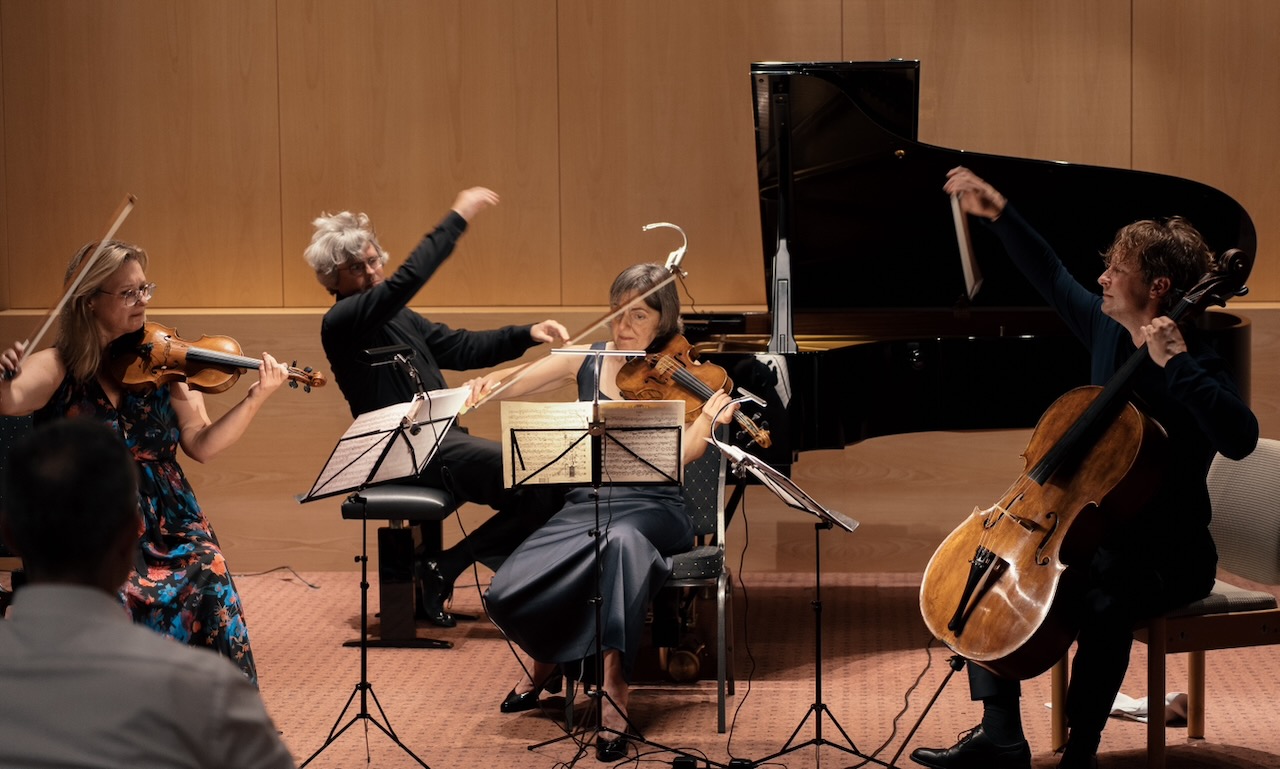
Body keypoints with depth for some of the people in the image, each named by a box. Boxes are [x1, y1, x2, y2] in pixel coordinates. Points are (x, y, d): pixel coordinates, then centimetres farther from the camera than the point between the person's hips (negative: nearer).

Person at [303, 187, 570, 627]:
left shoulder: (398, 319, 20)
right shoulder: (341, 322, -9)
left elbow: (461, 348, 20)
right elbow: (407, 280, -24)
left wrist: (526, 335, 6)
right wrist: (457, 219, -22)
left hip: (442, 442, 10)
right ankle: (443, 569, -9)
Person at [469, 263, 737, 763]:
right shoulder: (587, 363, 7)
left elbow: (680, 454, -17)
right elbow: (511, 384, 7)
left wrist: (710, 418, -36)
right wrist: (485, 385, -16)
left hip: (651, 509, -3)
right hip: (586, 505, 3)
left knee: (622, 541, -41)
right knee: (507, 594, -19)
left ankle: (614, 689, -32)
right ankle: (546, 659, 18)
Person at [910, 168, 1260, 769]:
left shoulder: (1192, 368, -19)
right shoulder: (1107, 330, 2)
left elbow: (1240, 438, -38)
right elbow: (1052, 279, 20)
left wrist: (1175, 364, -37)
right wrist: (999, 215, 17)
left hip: (1168, 553, -8)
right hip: (1094, 527, 8)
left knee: (1102, 593, -38)